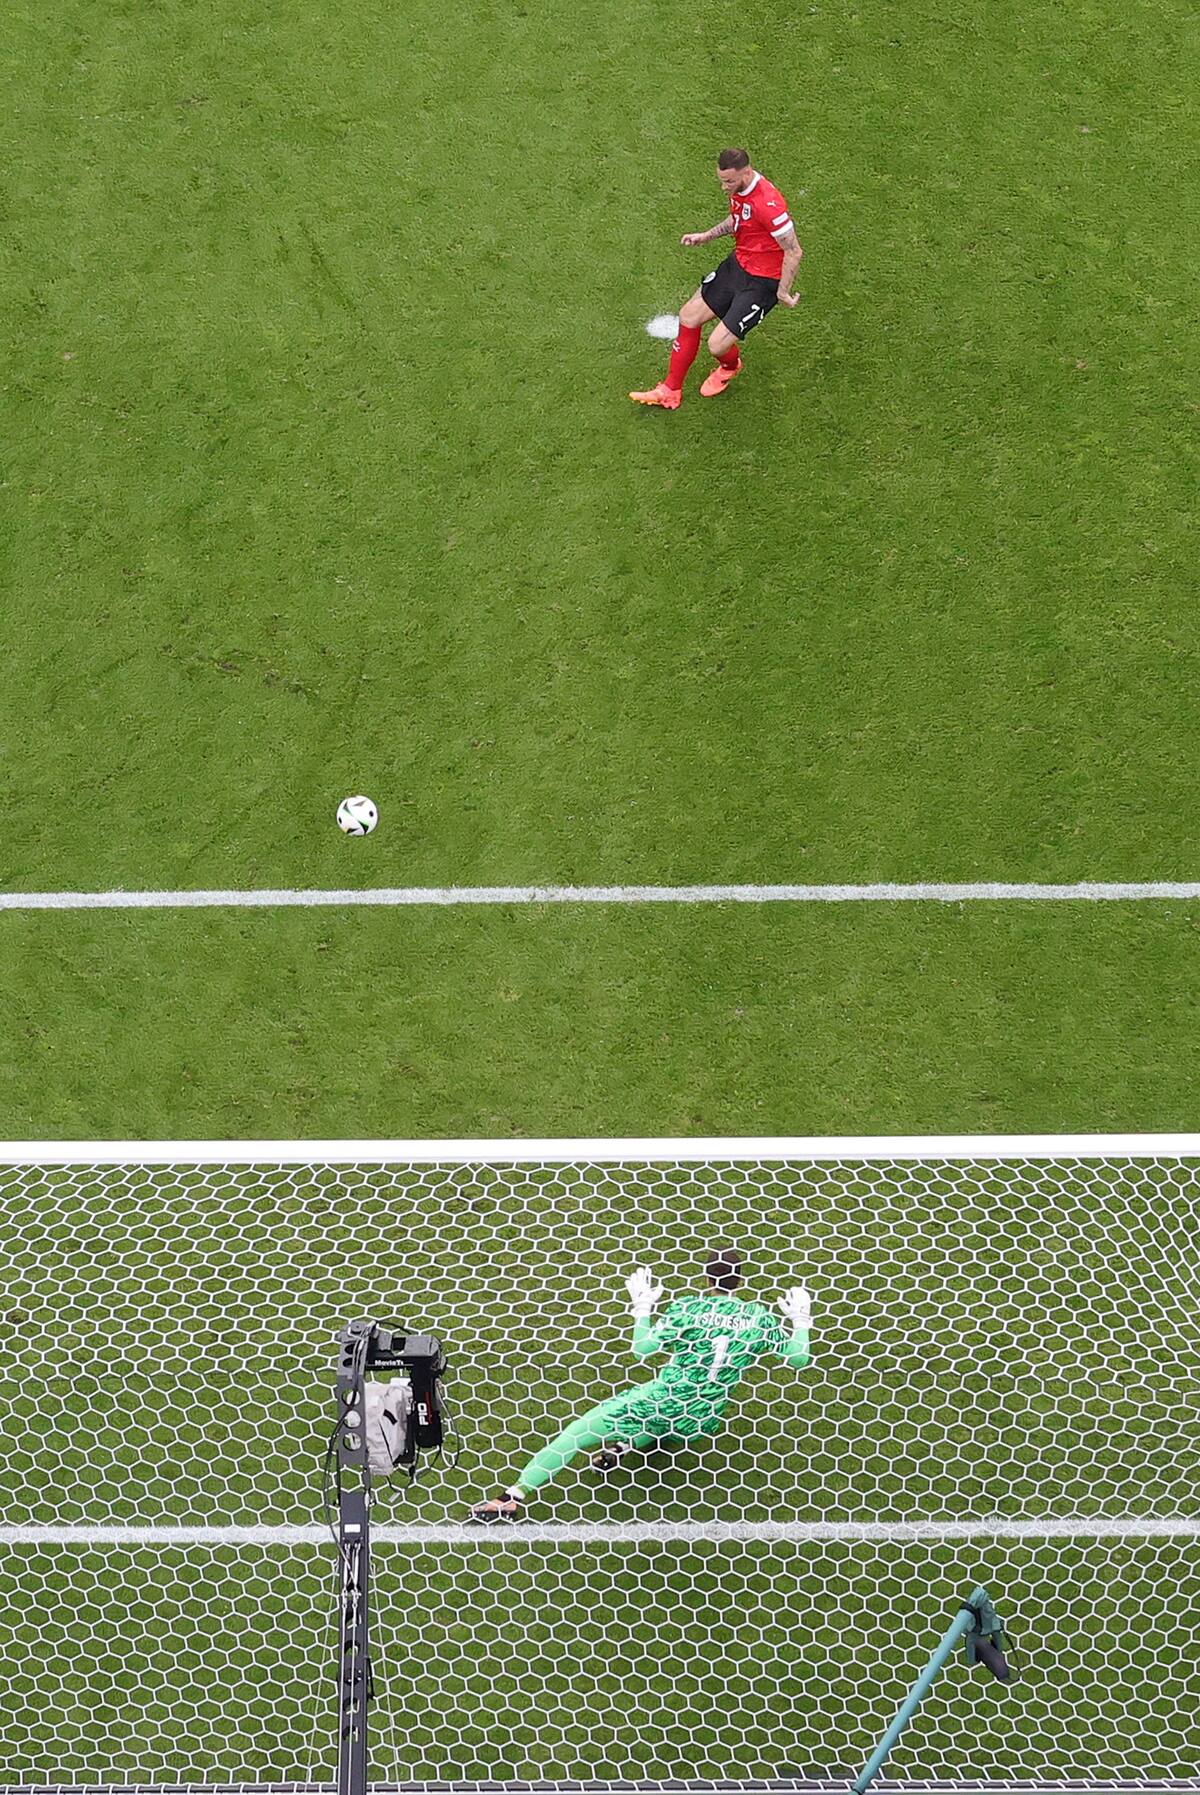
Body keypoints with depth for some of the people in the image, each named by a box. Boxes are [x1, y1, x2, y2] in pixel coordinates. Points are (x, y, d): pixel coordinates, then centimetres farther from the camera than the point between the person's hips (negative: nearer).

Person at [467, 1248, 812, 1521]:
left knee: (576, 1433, 2)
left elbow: (642, 1349, -9)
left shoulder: (689, 1307, -8)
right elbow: (798, 1358, 5)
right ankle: (627, 1446, 11)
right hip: (701, 1423, 4)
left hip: (660, 1403, -4)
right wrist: (800, 1320, 20)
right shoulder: (758, 1317, 0)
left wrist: (642, 1308, 4)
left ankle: (515, 1496, -8)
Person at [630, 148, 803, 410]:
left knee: (718, 344, -11)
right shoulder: (739, 187, -5)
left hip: (762, 282, -9)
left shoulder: (768, 204, -32)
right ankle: (670, 391, 24)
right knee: (689, 317, 10)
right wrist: (707, 236, 8)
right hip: (738, 263, 9)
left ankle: (730, 366, 30)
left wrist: (783, 293, -17)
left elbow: (794, 252, -24)